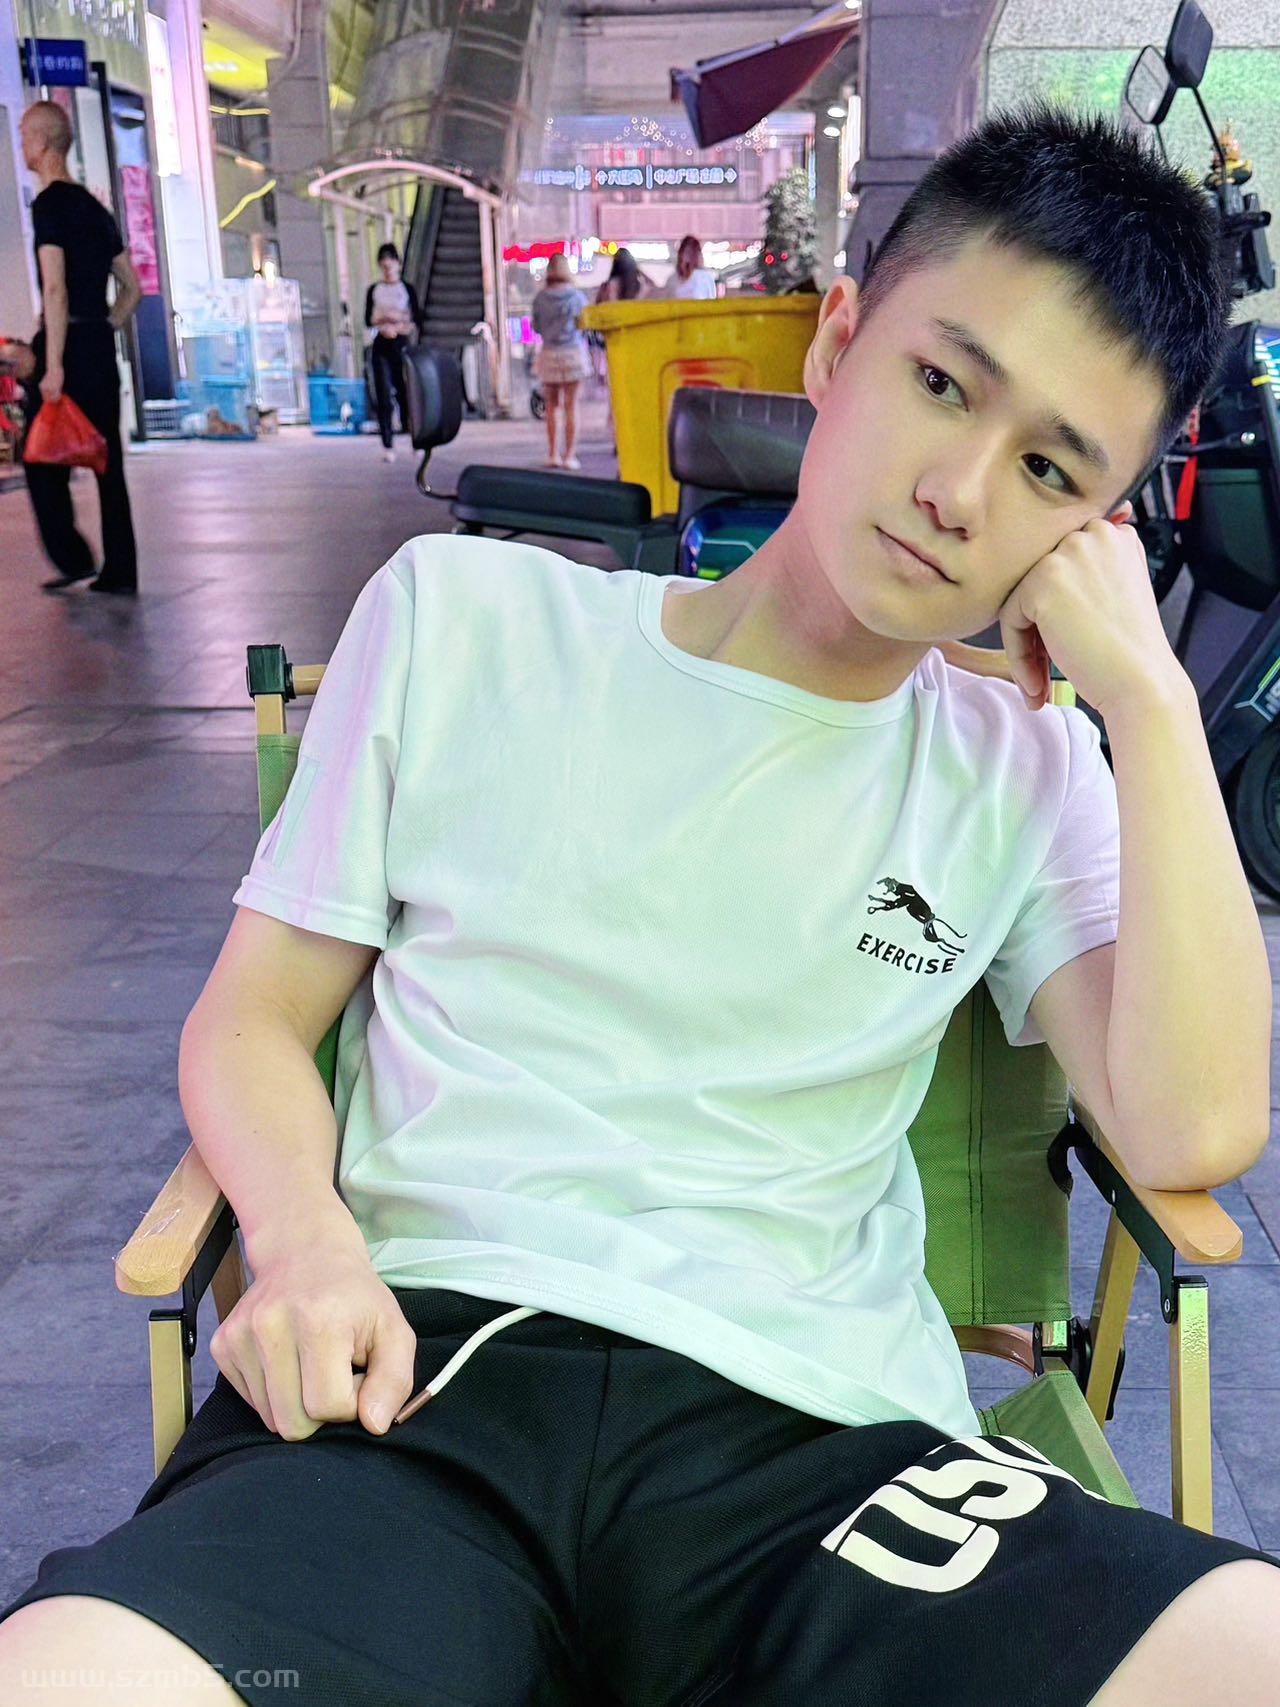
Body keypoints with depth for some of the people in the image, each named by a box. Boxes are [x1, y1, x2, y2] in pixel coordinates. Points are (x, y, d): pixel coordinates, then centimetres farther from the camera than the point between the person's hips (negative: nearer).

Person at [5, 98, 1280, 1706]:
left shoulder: (1026, 773, 12)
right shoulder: (465, 622, 9)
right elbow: (252, 1017, 12)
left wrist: (1149, 691, -3)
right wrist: (304, 1232, -9)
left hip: (802, 1434, 3)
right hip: (428, 1368, -1)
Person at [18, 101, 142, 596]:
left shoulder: (49, 203, -8)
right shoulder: (95, 208, 16)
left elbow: (55, 289, -17)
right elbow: (132, 289, 19)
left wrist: (53, 365, -20)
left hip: (65, 346, -7)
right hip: (102, 347, 7)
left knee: (43, 459, 1)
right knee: (106, 460, 7)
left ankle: (72, 557, -2)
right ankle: (120, 570, 7)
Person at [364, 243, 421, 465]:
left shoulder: (407, 289, 6)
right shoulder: (374, 290, 11)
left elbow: (417, 320, 0)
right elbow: (368, 320, 5)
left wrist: (400, 327, -16)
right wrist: (385, 318, -13)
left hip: (402, 344, -1)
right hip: (380, 346, 1)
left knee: (405, 392, -5)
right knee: (383, 397, -5)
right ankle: (388, 446, -5)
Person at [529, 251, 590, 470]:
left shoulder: (540, 298, -3)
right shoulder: (576, 296, -7)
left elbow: (536, 327, 5)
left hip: (548, 354, 2)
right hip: (573, 352, -2)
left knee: (552, 405, 12)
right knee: (571, 405, 2)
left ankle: (552, 454, 11)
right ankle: (569, 455, 0)